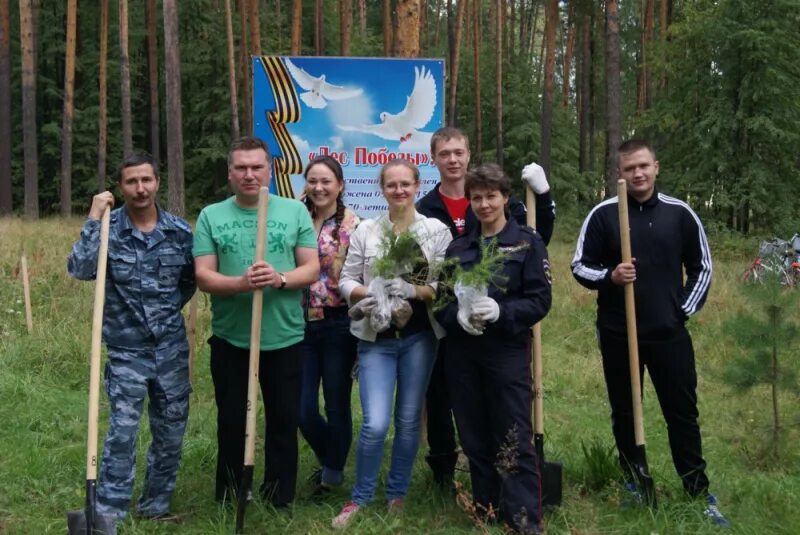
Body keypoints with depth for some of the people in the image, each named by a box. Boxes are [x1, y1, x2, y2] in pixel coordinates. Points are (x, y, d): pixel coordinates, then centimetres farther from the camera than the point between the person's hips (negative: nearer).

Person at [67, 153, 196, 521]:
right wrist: (94, 219, -22)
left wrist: (167, 310, 5)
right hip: (126, 351, -3)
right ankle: (109, 514, 7)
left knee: (171, 433, 10)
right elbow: (80, 270, -23)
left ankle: (155, 507, 26)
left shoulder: (179, 230, 1)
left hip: (171, 348, 3)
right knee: (121, 434, -4)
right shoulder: (107, 230, -6)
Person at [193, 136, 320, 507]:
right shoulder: (211, 216, 0)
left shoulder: (295, 211, 1)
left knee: (284, 422, 10)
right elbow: (204, 277, -6)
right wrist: (242, 283, -24)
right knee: (231, 422, 12)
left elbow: (312, 269, -2)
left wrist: (280, 279, -21)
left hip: (285, 339, 0)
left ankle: (280, 502, 25)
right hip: (230, 340, 0)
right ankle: (227, 503, 27)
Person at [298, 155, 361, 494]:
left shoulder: (353, 225, -4)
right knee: (303, 411, 4)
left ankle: (333, 475, 27)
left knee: (337, 405, 6)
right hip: (302, 323, 3)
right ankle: (330, 460, 34)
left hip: (338, 324, -3)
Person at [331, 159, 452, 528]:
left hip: (419, 337, 0)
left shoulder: (437, 230, -1)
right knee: (375, 424, -7)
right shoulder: (366, 230, 3)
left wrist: (414, 290, -19)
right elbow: (346, 281, 3)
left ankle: (397, 494, 29)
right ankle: (360, 497, 15)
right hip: (376, 339, 0)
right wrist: (366, 296, -16)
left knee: (409, 420, 10)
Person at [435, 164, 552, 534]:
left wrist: (500, 312, -21)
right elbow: (441, 300, 10)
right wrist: (458, 314, -12)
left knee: (514, 441, -4)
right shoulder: (458, 247, 13)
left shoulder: (528, 243, 1)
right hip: (462, 354, 4)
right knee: (474, 439, 11)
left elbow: (540, 300, -5)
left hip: (508, 353, -4)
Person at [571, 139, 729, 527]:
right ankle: (634, 483, 26)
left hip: (669, 334, 0)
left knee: (683, 413, 3)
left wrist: (686, 308, 1)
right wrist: (609, 276, -18)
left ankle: (699, 494, 12)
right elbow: (580, 266, 1)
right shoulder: (602, 214, -2)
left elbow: (702, 268, 11)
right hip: (617, 334, 0)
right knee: (624, 413, 10)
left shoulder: (680, 214, 2)